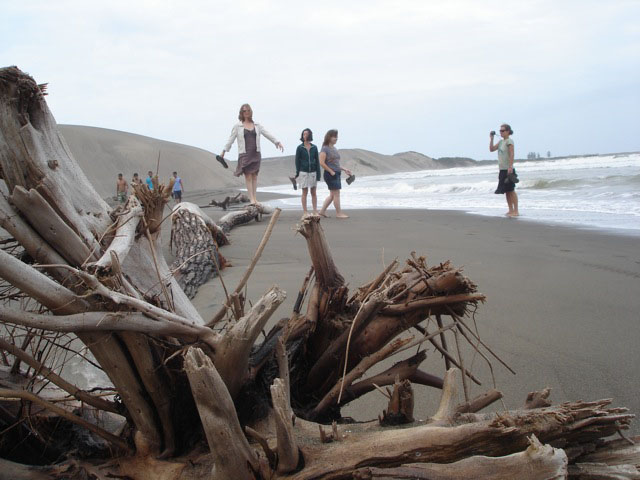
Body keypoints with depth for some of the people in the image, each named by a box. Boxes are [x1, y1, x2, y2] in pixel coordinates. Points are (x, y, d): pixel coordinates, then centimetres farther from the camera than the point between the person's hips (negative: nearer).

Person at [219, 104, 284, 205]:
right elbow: (231, 139, 2)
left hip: (256, 154, 3)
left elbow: (268, 134, 9)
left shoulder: (257, 125, 10)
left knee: (254, 176, 4)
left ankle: (254, 198, 10)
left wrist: (277, 142, 1)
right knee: (248, 176, -6)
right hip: (244, 154, -3)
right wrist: (224, 151, -3)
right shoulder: (237, 126, 2)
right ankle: (251, 198, -4)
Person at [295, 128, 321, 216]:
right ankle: (305, 212, 6)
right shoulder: (300, 148, -1)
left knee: (313, 193, 5)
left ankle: (315, 211, 10)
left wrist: (318, 173, 1)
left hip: (313, 172, 2)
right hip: (303, 172, -2)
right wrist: (297, 173, -6)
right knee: (304, 192, 2)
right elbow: (297, 161, 0)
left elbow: (317, 161, 7)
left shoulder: (314, 148, 5)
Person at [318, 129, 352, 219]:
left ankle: (321, 211, 18)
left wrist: (344, 169, 15)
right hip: (330, 174, -9)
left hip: (336, 174, 9)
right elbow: (322, 163, -17)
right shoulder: (325, 149, -11)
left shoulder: (334, 148, 16)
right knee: (336, 194, -5)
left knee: (332, 195, 11)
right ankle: (339, 213, 4)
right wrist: (331, 171, -15)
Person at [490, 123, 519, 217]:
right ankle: (511, 210, 16)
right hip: (502, 170, 8)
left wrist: (510, 167, -24)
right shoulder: (501, 142, 15)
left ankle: (516, 211, -4)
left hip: (508, 170, -8)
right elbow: (491, 149, 17)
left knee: (511, 190, -7)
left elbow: (511, 154, -16)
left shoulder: (509, 141, -9)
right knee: (507, 191, 10)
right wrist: (491, 139, 8)